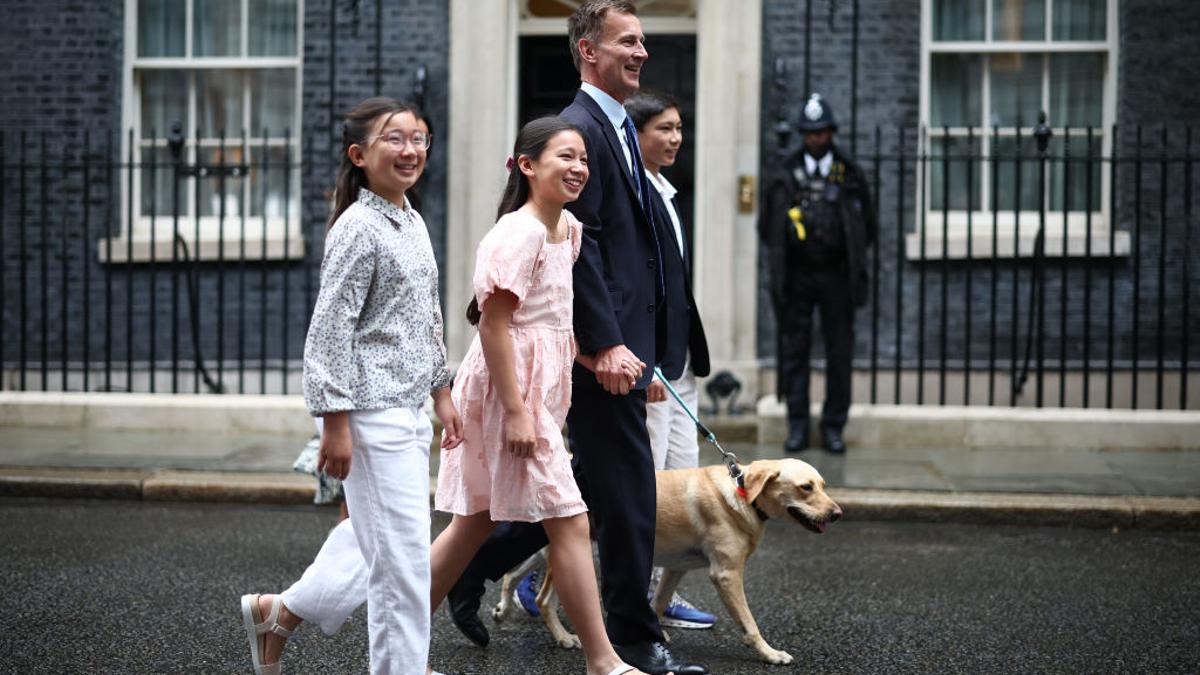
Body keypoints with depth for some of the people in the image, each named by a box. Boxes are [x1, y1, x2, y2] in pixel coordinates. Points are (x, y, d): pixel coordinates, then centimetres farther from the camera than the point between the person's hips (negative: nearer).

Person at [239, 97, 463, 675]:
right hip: (373, 411, -9)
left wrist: (441, 393, 21)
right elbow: (330, 329, -16)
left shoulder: (412, 222, 13)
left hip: (409, 410, 9)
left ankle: (279, 612, 33)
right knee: (402, 552, -4)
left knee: (372, 536, 18)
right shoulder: (358, 229, -14)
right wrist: (335, 424, -18)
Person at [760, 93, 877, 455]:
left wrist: (852, 257, 6)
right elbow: (768, 227, 11)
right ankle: (797, 426, 9)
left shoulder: (850, 175, 6)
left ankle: (833, 426, 10)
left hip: (836, 276, 0)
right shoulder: (784, 175, 4)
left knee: (839, 352, 2)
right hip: (796, 276, 0)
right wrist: (781, 258, 4)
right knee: (794, 351, 2)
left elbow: (868, 227, 13)